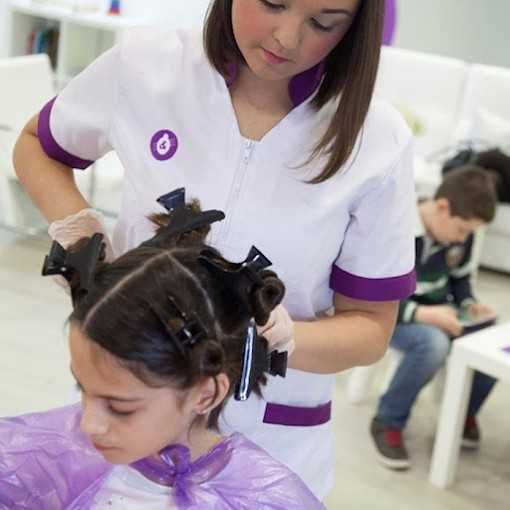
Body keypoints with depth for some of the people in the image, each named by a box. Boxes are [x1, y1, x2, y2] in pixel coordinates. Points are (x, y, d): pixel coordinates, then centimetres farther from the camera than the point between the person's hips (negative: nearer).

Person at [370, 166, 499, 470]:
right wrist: (422, 314, -35)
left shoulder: (462, 234, -3)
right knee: (433, 344, -39)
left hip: (439, 312, 6)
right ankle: (388, 423, -16)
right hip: (392, 315, -6)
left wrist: (469, 305, -9)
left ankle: (465, 410, 8)